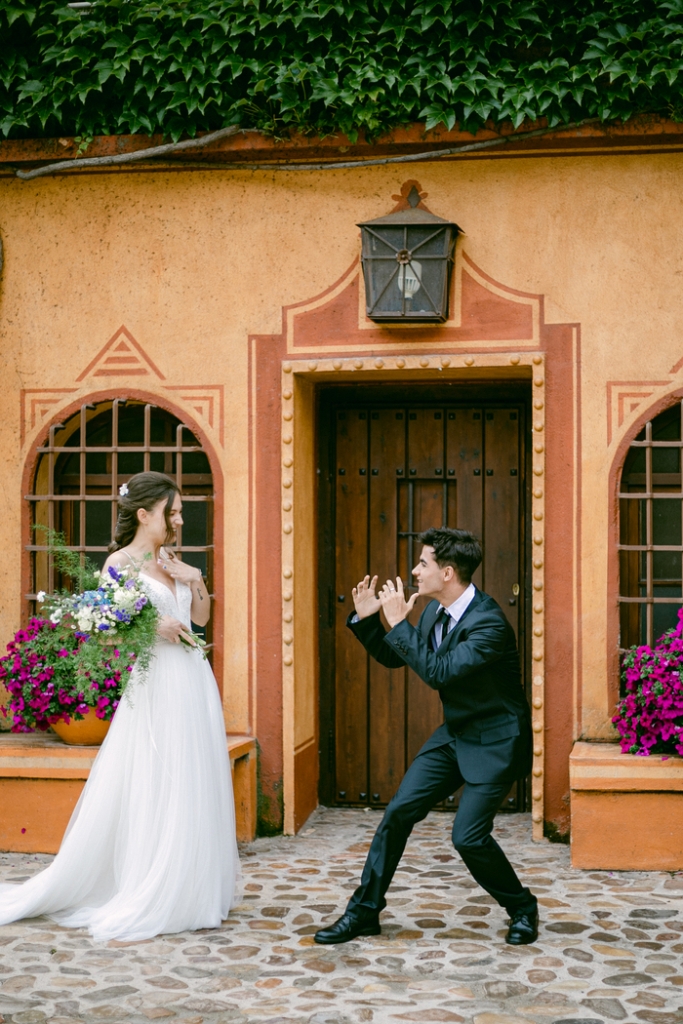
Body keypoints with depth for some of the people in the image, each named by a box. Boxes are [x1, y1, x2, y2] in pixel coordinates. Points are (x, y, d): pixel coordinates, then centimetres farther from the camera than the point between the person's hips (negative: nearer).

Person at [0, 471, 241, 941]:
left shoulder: (173, 561, 13)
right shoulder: (120, 562, -6)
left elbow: (201, 618, 18)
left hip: (193, 683, 7)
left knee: (193, 788, 9)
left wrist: (197, 582, 2)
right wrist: (152, 629, -20)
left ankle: (189, 890, 18)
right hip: (154, 685, -7)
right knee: (150, 792, -3)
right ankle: (146, 900, 7)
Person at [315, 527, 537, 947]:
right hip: (455, 734, 8)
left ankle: (523, 908, 13)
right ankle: (364, 911, 11)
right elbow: (394, 658, 13)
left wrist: (399, 623, -29)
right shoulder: (436, 612, 1)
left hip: (495, 741, -8)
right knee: (399, 812, 1)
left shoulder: (489, 622, -26)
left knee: (469, 835, -13)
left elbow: (439, 673, -33)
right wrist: (366, 619, -2)